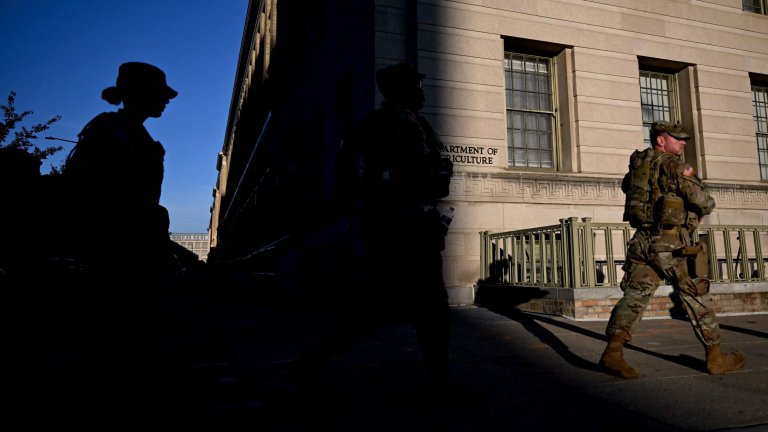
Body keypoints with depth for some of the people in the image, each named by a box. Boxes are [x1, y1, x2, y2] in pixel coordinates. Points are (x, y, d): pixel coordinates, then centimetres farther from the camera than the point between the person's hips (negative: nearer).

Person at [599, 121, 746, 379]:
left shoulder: (637, 163, 13)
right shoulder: (674, 165, -8)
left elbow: (626, 186, 32)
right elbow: (706, 203, -11)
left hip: (642, 240, 6)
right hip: (671, 243, -6)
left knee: (634, 295, 1)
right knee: (696, 299, 9)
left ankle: (613, 351, -13)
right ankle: (716, 358, 21)